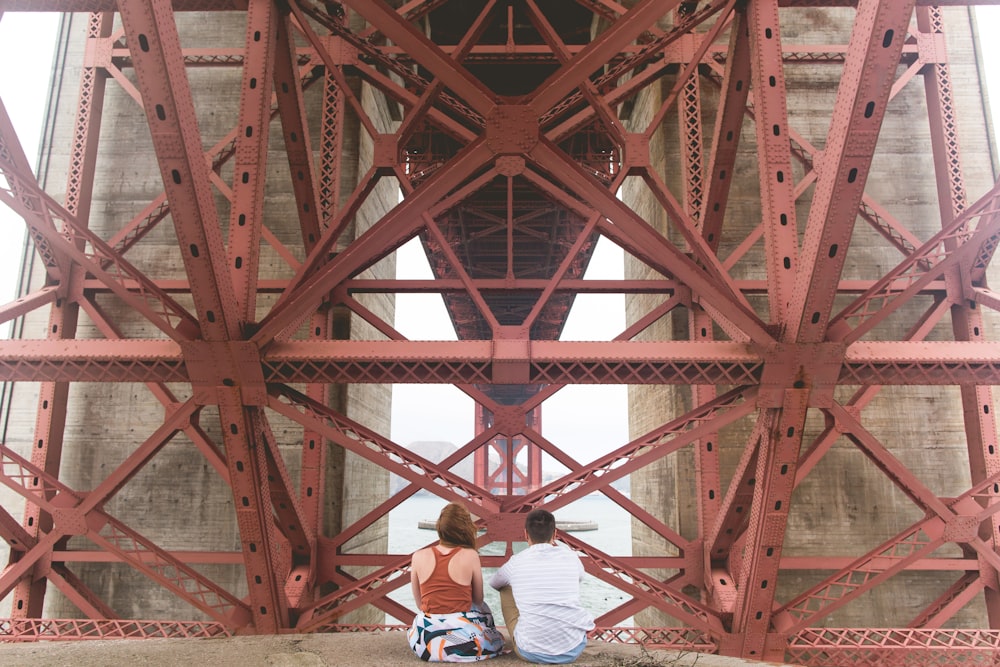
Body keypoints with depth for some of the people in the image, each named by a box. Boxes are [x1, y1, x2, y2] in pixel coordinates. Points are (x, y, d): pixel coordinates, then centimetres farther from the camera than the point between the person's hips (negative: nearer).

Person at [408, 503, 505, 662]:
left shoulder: (418, 557, -4)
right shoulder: (470, 555, -10)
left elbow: (419, 602, 7)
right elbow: (478, 600, 2)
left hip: (426, 642, 2)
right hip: (462, 640, -2)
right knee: (482, 608, 29)